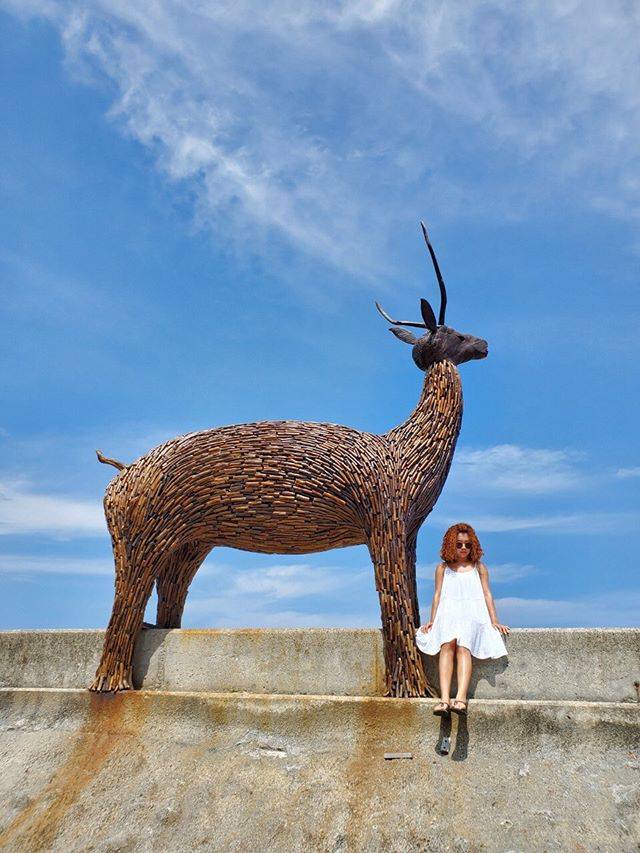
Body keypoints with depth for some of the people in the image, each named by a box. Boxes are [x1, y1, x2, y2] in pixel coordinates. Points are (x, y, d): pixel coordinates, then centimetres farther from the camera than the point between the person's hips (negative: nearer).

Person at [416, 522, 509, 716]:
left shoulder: (478, 567, 20)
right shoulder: (442, 568, 20)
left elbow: (487, 594, 14)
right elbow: (437, 595, 14)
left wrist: (494, 621, 3)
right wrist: (432, 620, 3)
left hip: (472, 613, 0)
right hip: (448, 613, 0)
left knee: (463, 647, -29)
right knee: (447, 645, -29)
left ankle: (461, 697, -44)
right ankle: (444, 699, -42)